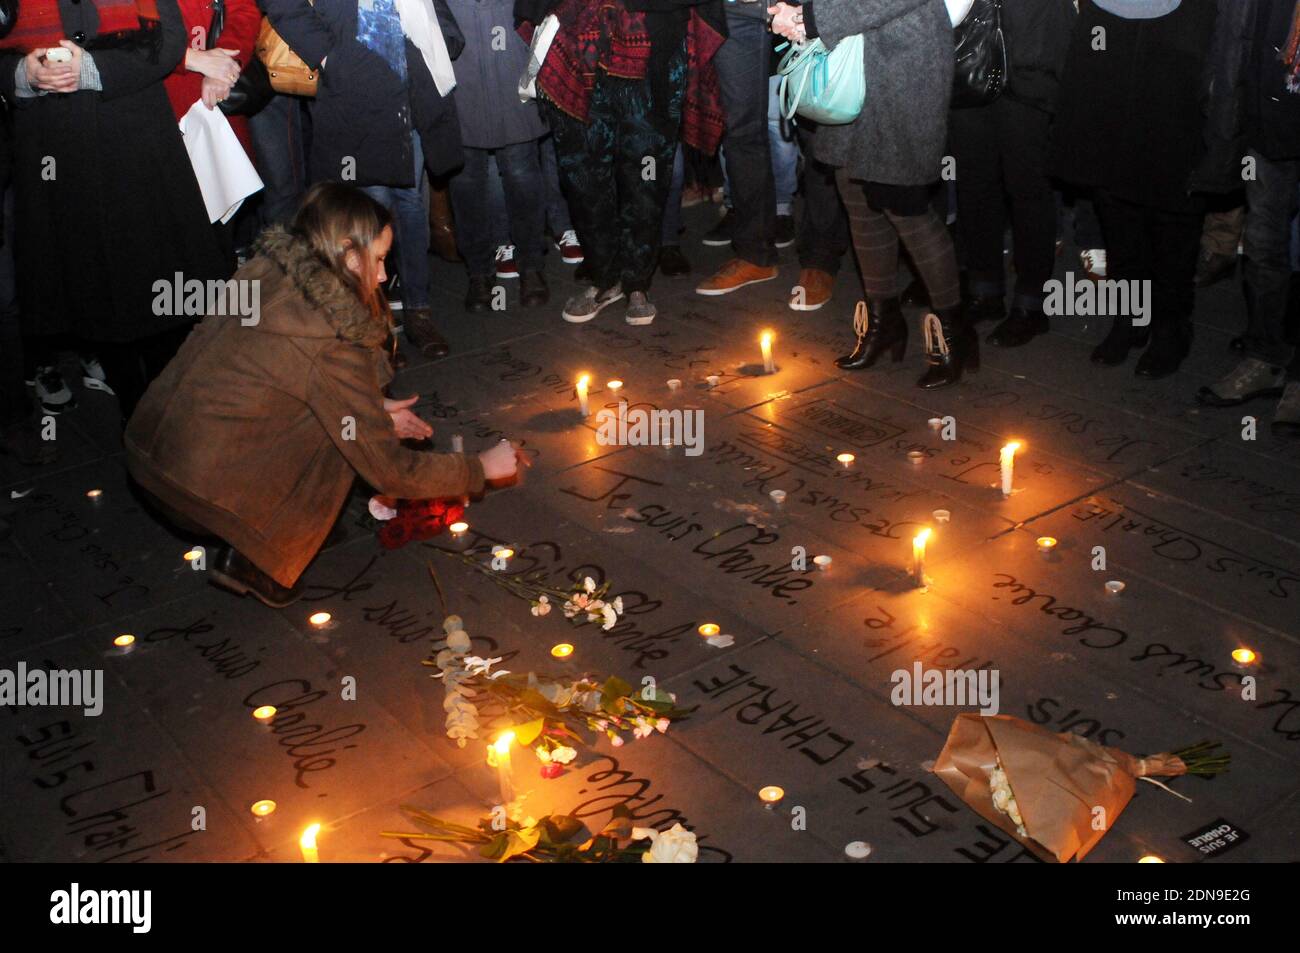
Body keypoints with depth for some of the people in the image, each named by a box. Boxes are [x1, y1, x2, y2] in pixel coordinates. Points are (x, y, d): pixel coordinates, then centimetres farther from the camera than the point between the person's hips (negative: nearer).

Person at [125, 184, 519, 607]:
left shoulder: (266, 271, 1)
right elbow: (390, 471, -13)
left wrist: (374, 410, 16)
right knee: (339, 433, 1)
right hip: (199, 489, -7)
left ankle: (241, 542, 13)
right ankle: (254, 562, 3)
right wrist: (481, 468, 1)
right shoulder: (333, 344, -20)